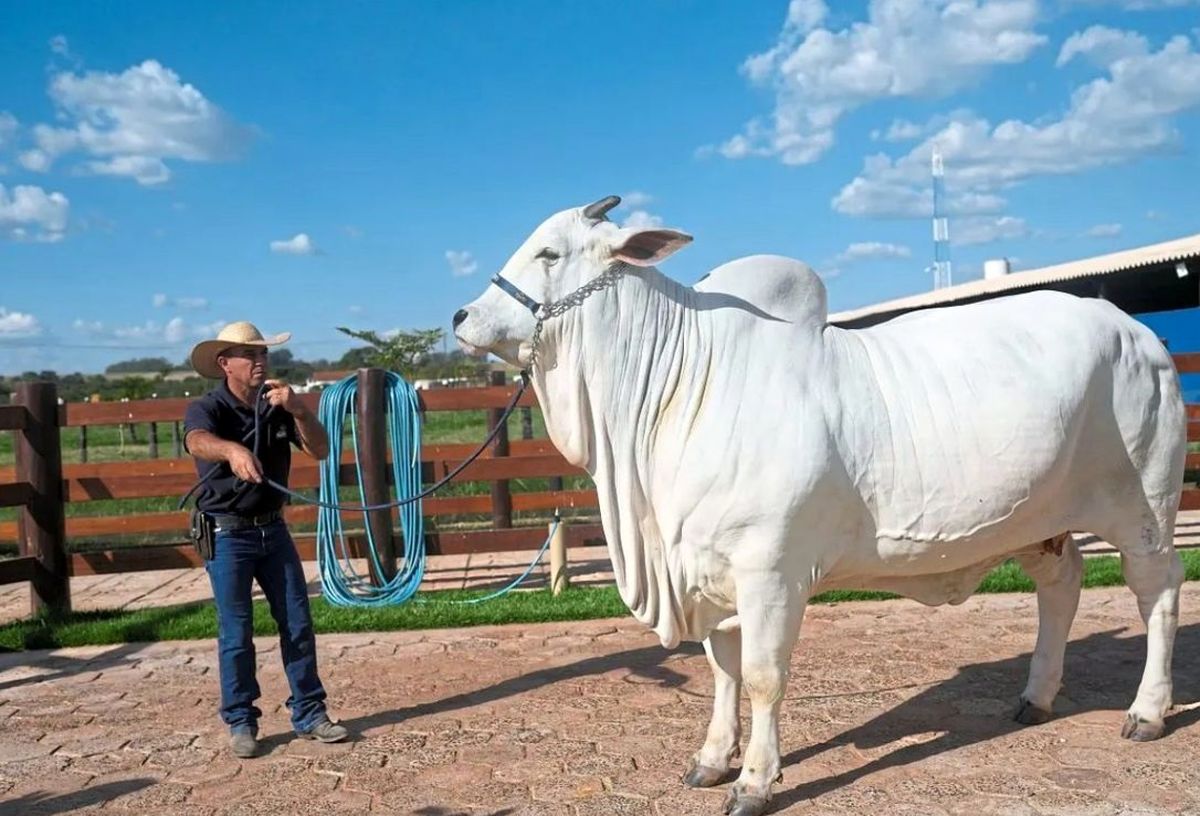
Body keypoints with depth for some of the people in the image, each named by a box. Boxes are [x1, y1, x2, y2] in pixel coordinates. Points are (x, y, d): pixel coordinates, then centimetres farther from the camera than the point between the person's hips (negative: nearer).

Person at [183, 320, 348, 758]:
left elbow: (320, 450, -7)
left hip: (273, 528, 5)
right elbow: (197, 441, -36)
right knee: (236, 633, 1)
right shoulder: (207, 408, -12)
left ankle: (309, 713, 18)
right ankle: (240, 723, 16)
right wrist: (233, 450, -58)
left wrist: (298, 410, -24)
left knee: (298, 624, 7)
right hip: (227, 535, -4)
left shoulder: (277, 407, 3)